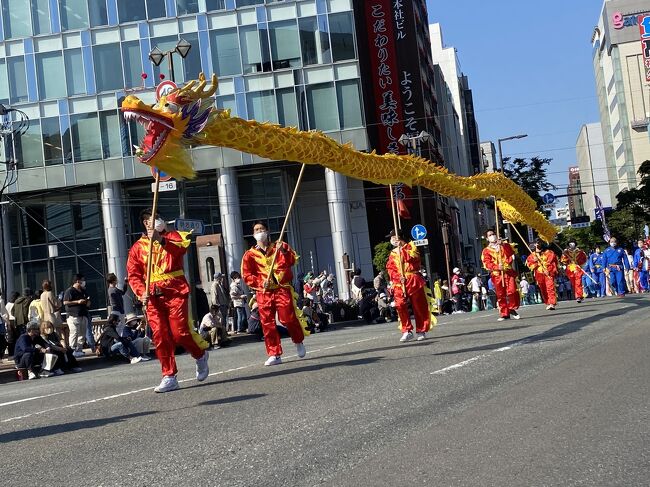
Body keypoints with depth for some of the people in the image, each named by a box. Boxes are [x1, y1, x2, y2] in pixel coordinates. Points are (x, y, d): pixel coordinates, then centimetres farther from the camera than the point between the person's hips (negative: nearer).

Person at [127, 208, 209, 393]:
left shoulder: (172, 236, 9)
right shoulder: (137, 247, 12)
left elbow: (181, 247, -15)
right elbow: (133, 275, 9)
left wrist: (161, 240, -32)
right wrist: (141, 292, -9)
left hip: (175, 292, -2)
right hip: (153, 296, 2)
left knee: (180, 333, -9)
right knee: (160, 336, -3)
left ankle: (200, 354, 21)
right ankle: (169, 377, 4)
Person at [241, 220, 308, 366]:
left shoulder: (280, 246, 12)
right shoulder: (249, 254, 11)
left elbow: (292, 261, -3)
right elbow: (246, 275, 6)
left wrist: (283, 252, -22)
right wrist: (260, 282, -10)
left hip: (282, 289, -2)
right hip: (263, 292, 2)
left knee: (288, 318, -9)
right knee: (267, 323, -3)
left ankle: (299, 341, 20)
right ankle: (274, 355, 4)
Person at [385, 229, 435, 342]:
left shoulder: (410, 247, 8)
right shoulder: (392, 254, 18)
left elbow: (414, 257, -12)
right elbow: (390, 269, 8)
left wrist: (402, 249, -13)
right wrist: (398, 277, -10)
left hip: (413, 281, -3)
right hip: (399, 283, 3)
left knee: (419, 306, 0)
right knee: (400, 306, -12)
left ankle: (421, 331, 10)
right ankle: (407, 331, -6)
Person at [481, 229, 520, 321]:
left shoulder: (506, 246, 17)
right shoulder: (486, 251, 9)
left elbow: (512, 255, 10)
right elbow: (487, 264, -3)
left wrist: (508, 262, -11)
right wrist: (497, 267, -19)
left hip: (508, 272, 0)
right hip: (496, 274, 0)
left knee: (512, 291, -14)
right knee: (500, 295, 0)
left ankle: (512, 309, 5)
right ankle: (504, 314, 6)